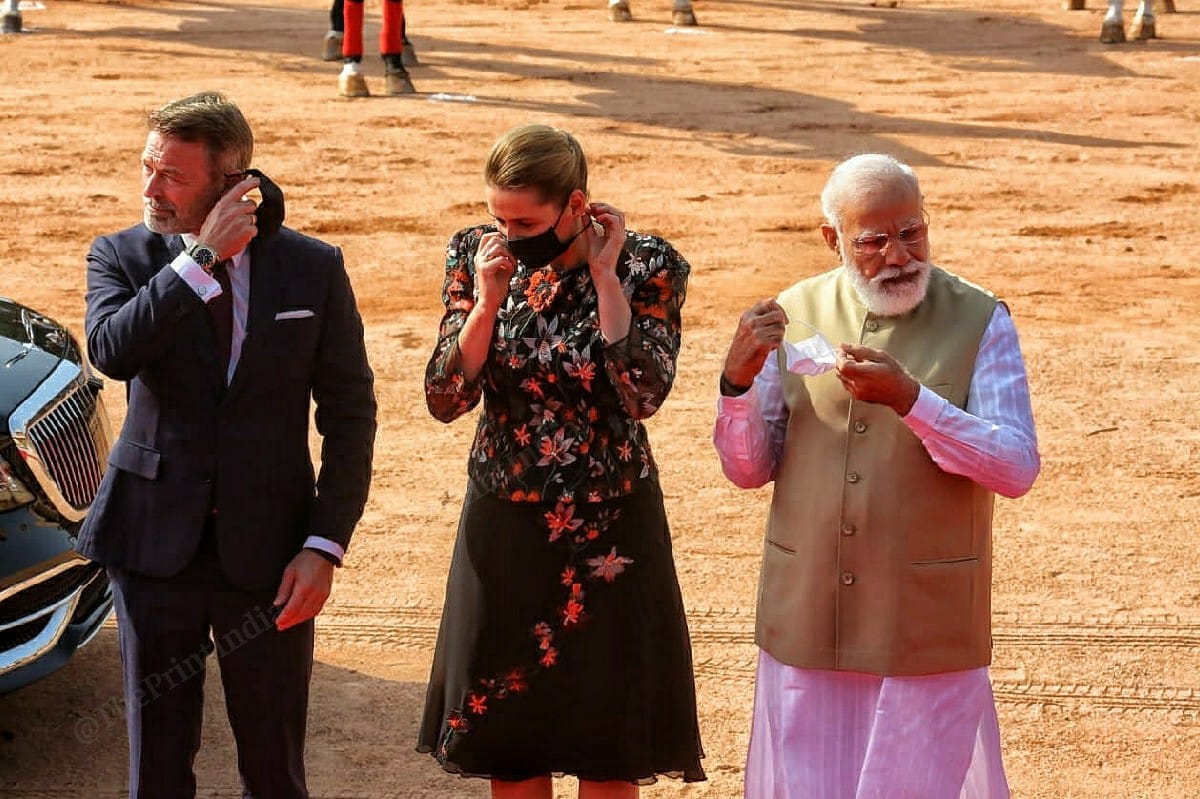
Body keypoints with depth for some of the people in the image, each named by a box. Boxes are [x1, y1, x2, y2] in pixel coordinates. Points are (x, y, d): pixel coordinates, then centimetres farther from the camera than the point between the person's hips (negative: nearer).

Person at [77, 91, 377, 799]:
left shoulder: (314, 268, -1)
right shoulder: (123, 256, 0)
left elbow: (350, 412, 0)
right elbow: (112, 350, -21)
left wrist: (324, 546, -7)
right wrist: (204, 257, -21)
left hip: (267, 551, 0)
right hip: (156, 545, 1)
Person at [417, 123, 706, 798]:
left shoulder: (647, 266, -12)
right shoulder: (479, 256, -4)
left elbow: (643, 394, -23)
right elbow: (446, 399, -6)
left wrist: (604, 275, -20)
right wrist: (487, 301, -18)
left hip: (608, 530, -3)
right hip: (505, 526, 3)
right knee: (507, 742, 12)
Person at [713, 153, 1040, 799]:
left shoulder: (979, 322, -4)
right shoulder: (795, 315, 3)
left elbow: (1018, 468, -13)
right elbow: (748, 469, 5)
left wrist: (910, 399, -26)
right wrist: (738, 379, -14)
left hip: (924, 632, -2)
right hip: (807, 622, 3)